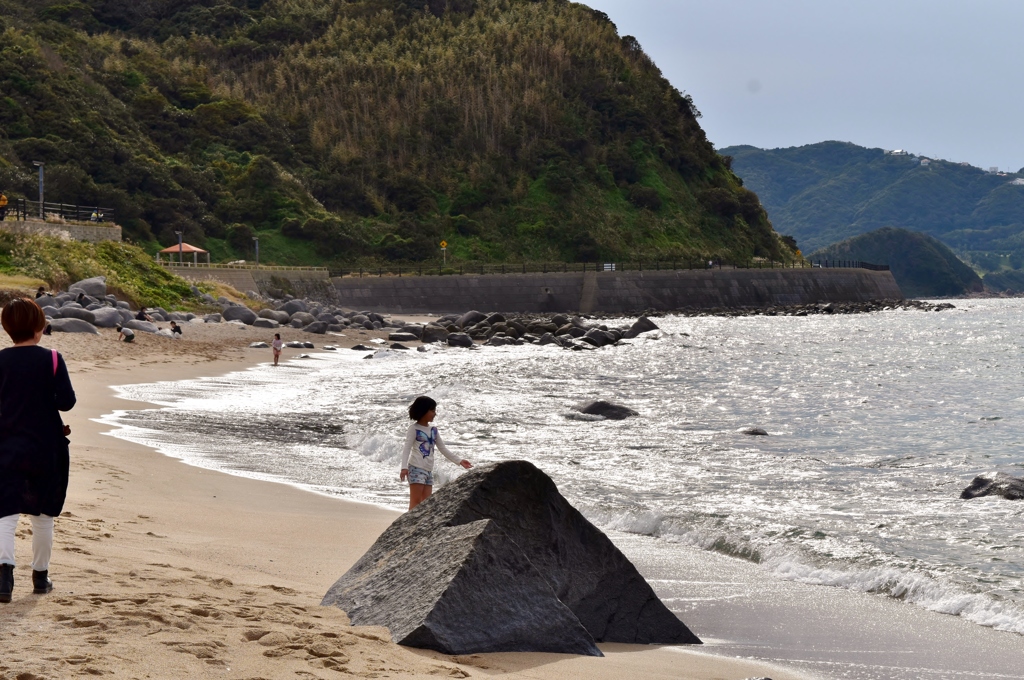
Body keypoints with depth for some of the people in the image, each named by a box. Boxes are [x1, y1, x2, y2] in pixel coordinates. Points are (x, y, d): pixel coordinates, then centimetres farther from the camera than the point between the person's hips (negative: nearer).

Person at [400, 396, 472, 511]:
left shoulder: (433, 430, 15)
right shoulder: (414, 428, -3)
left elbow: (443, 449, 20)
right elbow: (407, 449, -10)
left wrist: (459, 461, 15)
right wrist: (404, 467, -23)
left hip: (429, 471, 7)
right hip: (416, 469, -7)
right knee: (416, 502, -12)